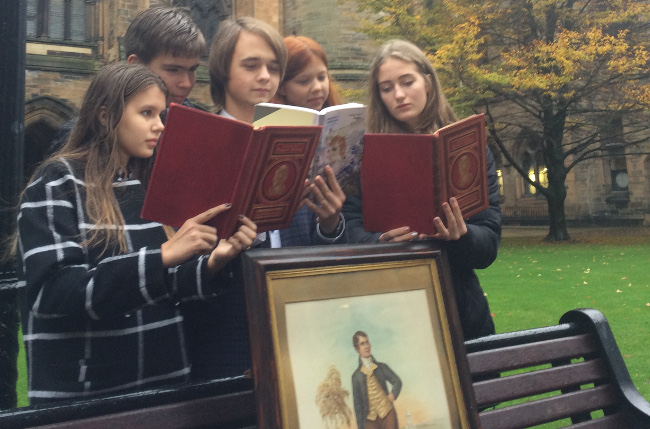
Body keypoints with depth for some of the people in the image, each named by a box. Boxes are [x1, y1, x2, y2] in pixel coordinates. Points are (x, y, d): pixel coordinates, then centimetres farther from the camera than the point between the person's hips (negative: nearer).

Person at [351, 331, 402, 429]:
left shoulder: (381, 367, 8)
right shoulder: (356, 375, 5)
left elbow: (397, 381, 1)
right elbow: (357, 403, 6)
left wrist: (393, 395, -18)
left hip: (387, 413, 1)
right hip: (371, 419, 0)